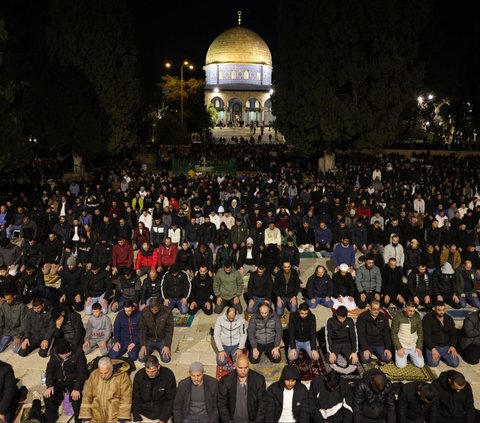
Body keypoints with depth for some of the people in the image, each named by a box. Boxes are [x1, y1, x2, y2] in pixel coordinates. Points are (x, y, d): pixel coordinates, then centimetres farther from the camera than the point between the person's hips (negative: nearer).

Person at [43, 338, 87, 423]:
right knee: (47, 395, -17)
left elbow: (82, 372, -17)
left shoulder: (78, 353, -20)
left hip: (74, 380, -4)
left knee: (76, 397, -28)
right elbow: (50, 370, 0)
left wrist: (77, 388, -27)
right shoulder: (54, 353, -8)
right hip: (59, 380, 4)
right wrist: (49, 386, -14)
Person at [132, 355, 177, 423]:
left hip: (162, 412, -1)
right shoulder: (139, 375, -9)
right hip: (143, 413, 2)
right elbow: (135, 398, -3)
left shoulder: (168, 375, -15)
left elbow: (170, 399, -10)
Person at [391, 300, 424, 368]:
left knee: (420, 364, -8)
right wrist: (399, 348, -15)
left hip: (414, 346, 3)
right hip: (401, 346, -3)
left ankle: (410, 355, 21)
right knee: (401, 365, -15)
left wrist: (419, 347, -3)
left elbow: (420, 333, 6)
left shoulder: (417, 317, -4)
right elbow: (394, 333, -10)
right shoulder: (397, 317, -14)